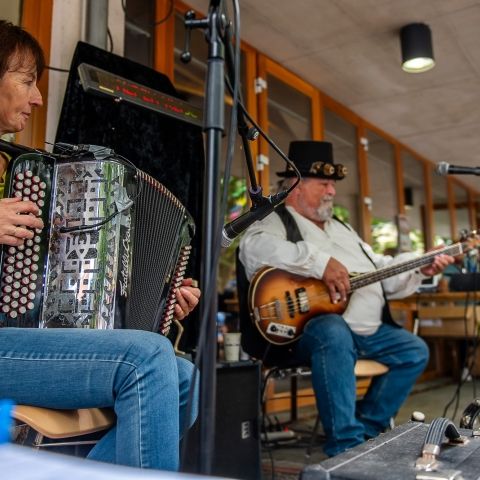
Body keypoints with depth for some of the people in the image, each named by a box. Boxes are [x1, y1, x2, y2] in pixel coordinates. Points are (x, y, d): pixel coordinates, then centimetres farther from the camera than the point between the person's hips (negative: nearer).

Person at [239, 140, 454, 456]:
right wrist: (320, 262, -30)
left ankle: (368, 428, 9)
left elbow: (379, 270, 26)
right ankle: (346, 445, -29)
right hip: (307, 328, -9)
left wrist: (420, 267, 10)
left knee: (415, 351, 4)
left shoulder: (341, 228, 26)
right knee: (333, 333, -38)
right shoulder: (276, 221, -2)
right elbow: (254, 248, -27)